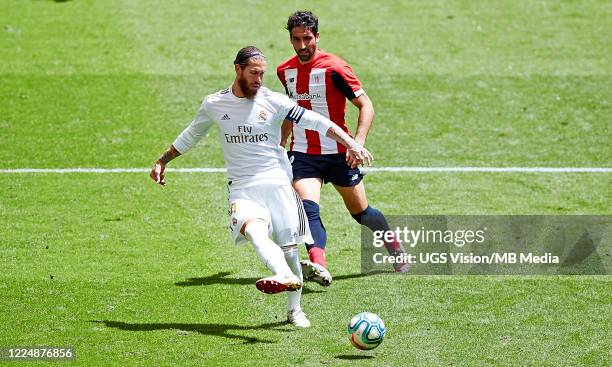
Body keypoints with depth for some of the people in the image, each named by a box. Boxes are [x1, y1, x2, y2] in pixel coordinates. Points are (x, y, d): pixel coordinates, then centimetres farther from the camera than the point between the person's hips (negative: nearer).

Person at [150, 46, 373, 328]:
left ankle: (294, 310, 21)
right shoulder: (214, 105, 6)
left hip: (278, 183, 0)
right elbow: (191, 136, 24)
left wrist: (351, 144, -11)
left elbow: (315, 122, -2)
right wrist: (163, 161, 30)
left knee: (288, 248, 1)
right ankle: (285, 276, -56)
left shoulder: (273, 102, -1)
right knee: (254, 230, -32)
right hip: (242, 189, 0)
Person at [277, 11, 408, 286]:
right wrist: (280, 143, 27)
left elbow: (365, 105, -11)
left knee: (361, 213, 11)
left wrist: (358, 142, -24)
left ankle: (395, 249, 39)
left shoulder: (334, 68, -13)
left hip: (338, 154, -3)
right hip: (303, 155, 3)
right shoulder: (285, 71, 5)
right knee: (307, 207, -24)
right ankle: (319, 266, -42)